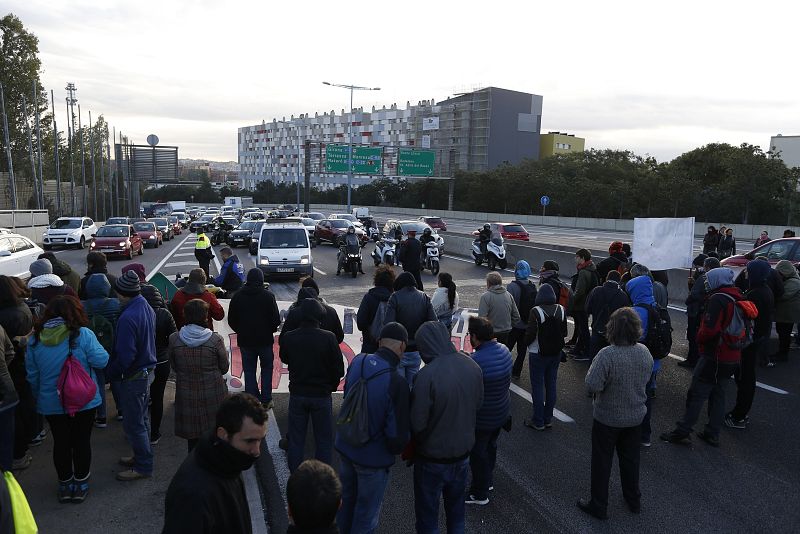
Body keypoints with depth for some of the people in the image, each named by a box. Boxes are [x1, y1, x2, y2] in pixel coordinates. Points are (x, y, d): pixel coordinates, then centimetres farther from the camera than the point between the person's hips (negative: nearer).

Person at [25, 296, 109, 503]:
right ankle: (80, 485, 22)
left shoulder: (36, 338, -4)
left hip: (51, 403, 3)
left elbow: (32, 375, 4)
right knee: (82, 441, 12)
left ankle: (65, 485, 28)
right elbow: (100, 361, -15)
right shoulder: (82, 334, -18)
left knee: (60, 443, 16)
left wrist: (39, 397, 16)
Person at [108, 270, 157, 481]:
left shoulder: (128, 318, -26)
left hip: (133, 377, -9)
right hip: (147, 370, 9)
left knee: (133, 423, 3)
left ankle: (143, 466, 13)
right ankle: (141, 456, 35)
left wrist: (110, 373, -9)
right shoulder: (147, 308, 3)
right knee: (142, 418, 21)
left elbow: (125, 356, -25)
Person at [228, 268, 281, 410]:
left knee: (249, 370, 10)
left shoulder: (238, 296, -2)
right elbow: (276, 319, -11)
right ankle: (266, 400, 13)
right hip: (265, 339, -1)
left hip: (245, 340, 2)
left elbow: (231, 320, 3)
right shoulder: (268, 295, -10)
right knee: (267, 368, 14)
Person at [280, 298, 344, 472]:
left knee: (296, 439, 16)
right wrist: (332, 385, 5)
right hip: (322, 395, -2)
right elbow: (339, 369, -12)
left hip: (297, 394, 2)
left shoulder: (288, 338, -10)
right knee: (324, 440, 12)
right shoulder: (328, 338, -18)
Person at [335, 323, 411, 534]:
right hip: (374, 459, -6)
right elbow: (398, 436, -25)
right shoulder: (396, 383, -30)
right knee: (366, 515, 17)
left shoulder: (357, 362, -12)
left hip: (345, 447, 6)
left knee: (346, 499, 29)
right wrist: (397, 447, -2)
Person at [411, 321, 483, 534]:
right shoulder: (472, 365, -10)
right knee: (456, 509, 26)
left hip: (433, 458, -5)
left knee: (427, 516, 15)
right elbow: (478, 405, 4)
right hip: (463, 452, 6)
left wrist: (411, 445, -4)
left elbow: (417, 423, -24)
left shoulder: (427, 375, -30)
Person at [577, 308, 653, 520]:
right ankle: (634, 500, 41)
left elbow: (592, 385, -30)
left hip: (608, 418, -5)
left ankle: (598, 505, 25)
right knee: (630, 458, 24)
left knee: (602, 461, 12)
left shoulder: (607, 355, -30)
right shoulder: (644, 352, -11)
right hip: (636, 416, 5)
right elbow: (646, 379, 4)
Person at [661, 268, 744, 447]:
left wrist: (699, 338, -7)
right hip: (733, 357, 9)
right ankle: (712, 434, 21)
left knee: (697, 394, -3)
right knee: (718, 394, 15)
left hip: (714, 356, -9)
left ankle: (683, 432, 1)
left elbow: (710, 329, -25)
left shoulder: (718, 299, -18)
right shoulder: (738, 298, 10)